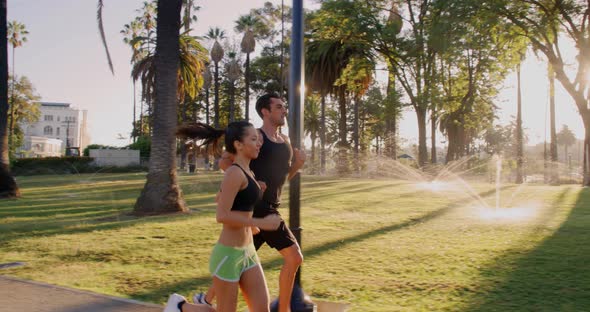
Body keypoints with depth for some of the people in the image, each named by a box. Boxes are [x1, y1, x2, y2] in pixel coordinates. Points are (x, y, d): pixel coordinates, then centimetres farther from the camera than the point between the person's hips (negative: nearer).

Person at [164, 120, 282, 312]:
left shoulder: (247, 173, 10)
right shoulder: (235, 173, -18)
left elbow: (220, 199, 25)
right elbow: (222, 216, -24)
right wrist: (260, 223, -22)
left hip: (247, 252, 9)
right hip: (228, 255, -9)